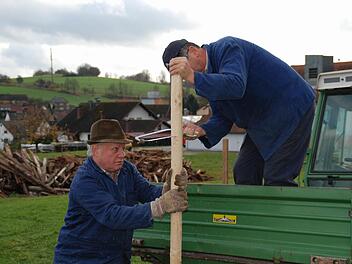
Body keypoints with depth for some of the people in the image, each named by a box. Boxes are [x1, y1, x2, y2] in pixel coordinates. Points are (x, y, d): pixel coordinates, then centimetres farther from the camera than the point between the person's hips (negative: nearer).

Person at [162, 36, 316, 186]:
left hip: (292, 109, -10)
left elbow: (235, 86, -39)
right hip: (262, 122, 10)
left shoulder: (226, 48, -20)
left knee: (277, 181, -13)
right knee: (243, 174, 8)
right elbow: (222, 118, 6)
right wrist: (202, 131, -14)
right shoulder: (208, 77, 8)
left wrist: (193, 77, -44)